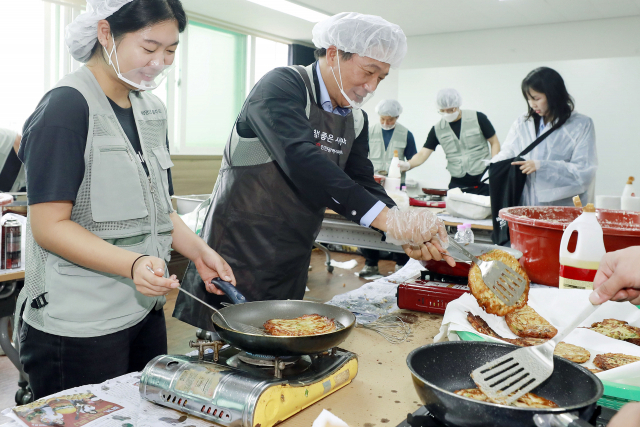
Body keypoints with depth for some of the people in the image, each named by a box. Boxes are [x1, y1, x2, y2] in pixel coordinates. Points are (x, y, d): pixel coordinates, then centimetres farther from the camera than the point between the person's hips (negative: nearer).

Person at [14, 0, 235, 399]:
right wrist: (132, 264, -30)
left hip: (145, 311, 8)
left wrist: (198, 250, -1)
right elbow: (50, 225, -17)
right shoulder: (67, 105, -13)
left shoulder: (152, 108, 9)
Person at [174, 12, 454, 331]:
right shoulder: (282, 86, -14)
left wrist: (408, 234, -16)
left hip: (291, 267, 7)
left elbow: (362, 185, 4)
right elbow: (300, 159, -31)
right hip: (238, 254, -7)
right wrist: (385, 218, -36)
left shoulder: (356, 120, 9)